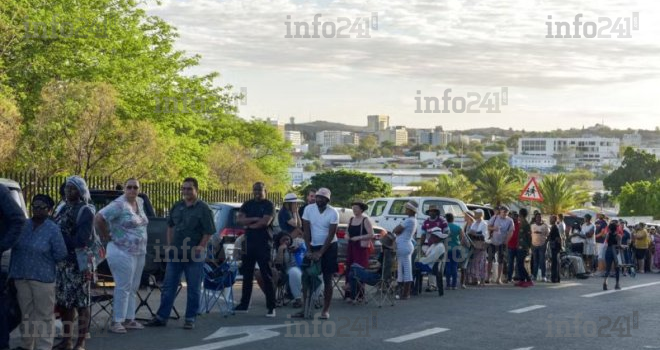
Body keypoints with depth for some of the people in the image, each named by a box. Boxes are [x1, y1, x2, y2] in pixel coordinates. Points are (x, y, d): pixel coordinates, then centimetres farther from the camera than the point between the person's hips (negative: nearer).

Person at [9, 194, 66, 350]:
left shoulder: (53, 229, -8)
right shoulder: (23, 225, 7)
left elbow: (61, 254, -8)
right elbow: (14, 249, 13)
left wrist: (45, 261, 2)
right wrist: (12, 273, 10)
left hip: (43, 277, -5)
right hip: (21, 277, 5)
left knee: (44, 315, -1)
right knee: (26, 313, 15)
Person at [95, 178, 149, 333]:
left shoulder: (140, 202, 10)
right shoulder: (119, 205, -16)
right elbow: (99, 218, -21)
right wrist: (105, 235, -10)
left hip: (139, 253, 8)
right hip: (122, 252, -8)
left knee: (133, 288, 13)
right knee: (123, 288, -7)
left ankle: (129, 319, 21)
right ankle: (116, 322, -1)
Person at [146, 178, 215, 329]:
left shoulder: (203, 208, -8)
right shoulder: (177, 206, 9)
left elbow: (209, 232, -10)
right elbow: (170, 226, 18)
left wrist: (201, 247, -17)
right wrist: (169, 245, 9)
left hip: (194, 255, -5)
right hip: (175, 253, 5)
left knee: (193, 289, 3)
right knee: (168, 286, 9)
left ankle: (190, 319, 12)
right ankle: (161, 317, 15)